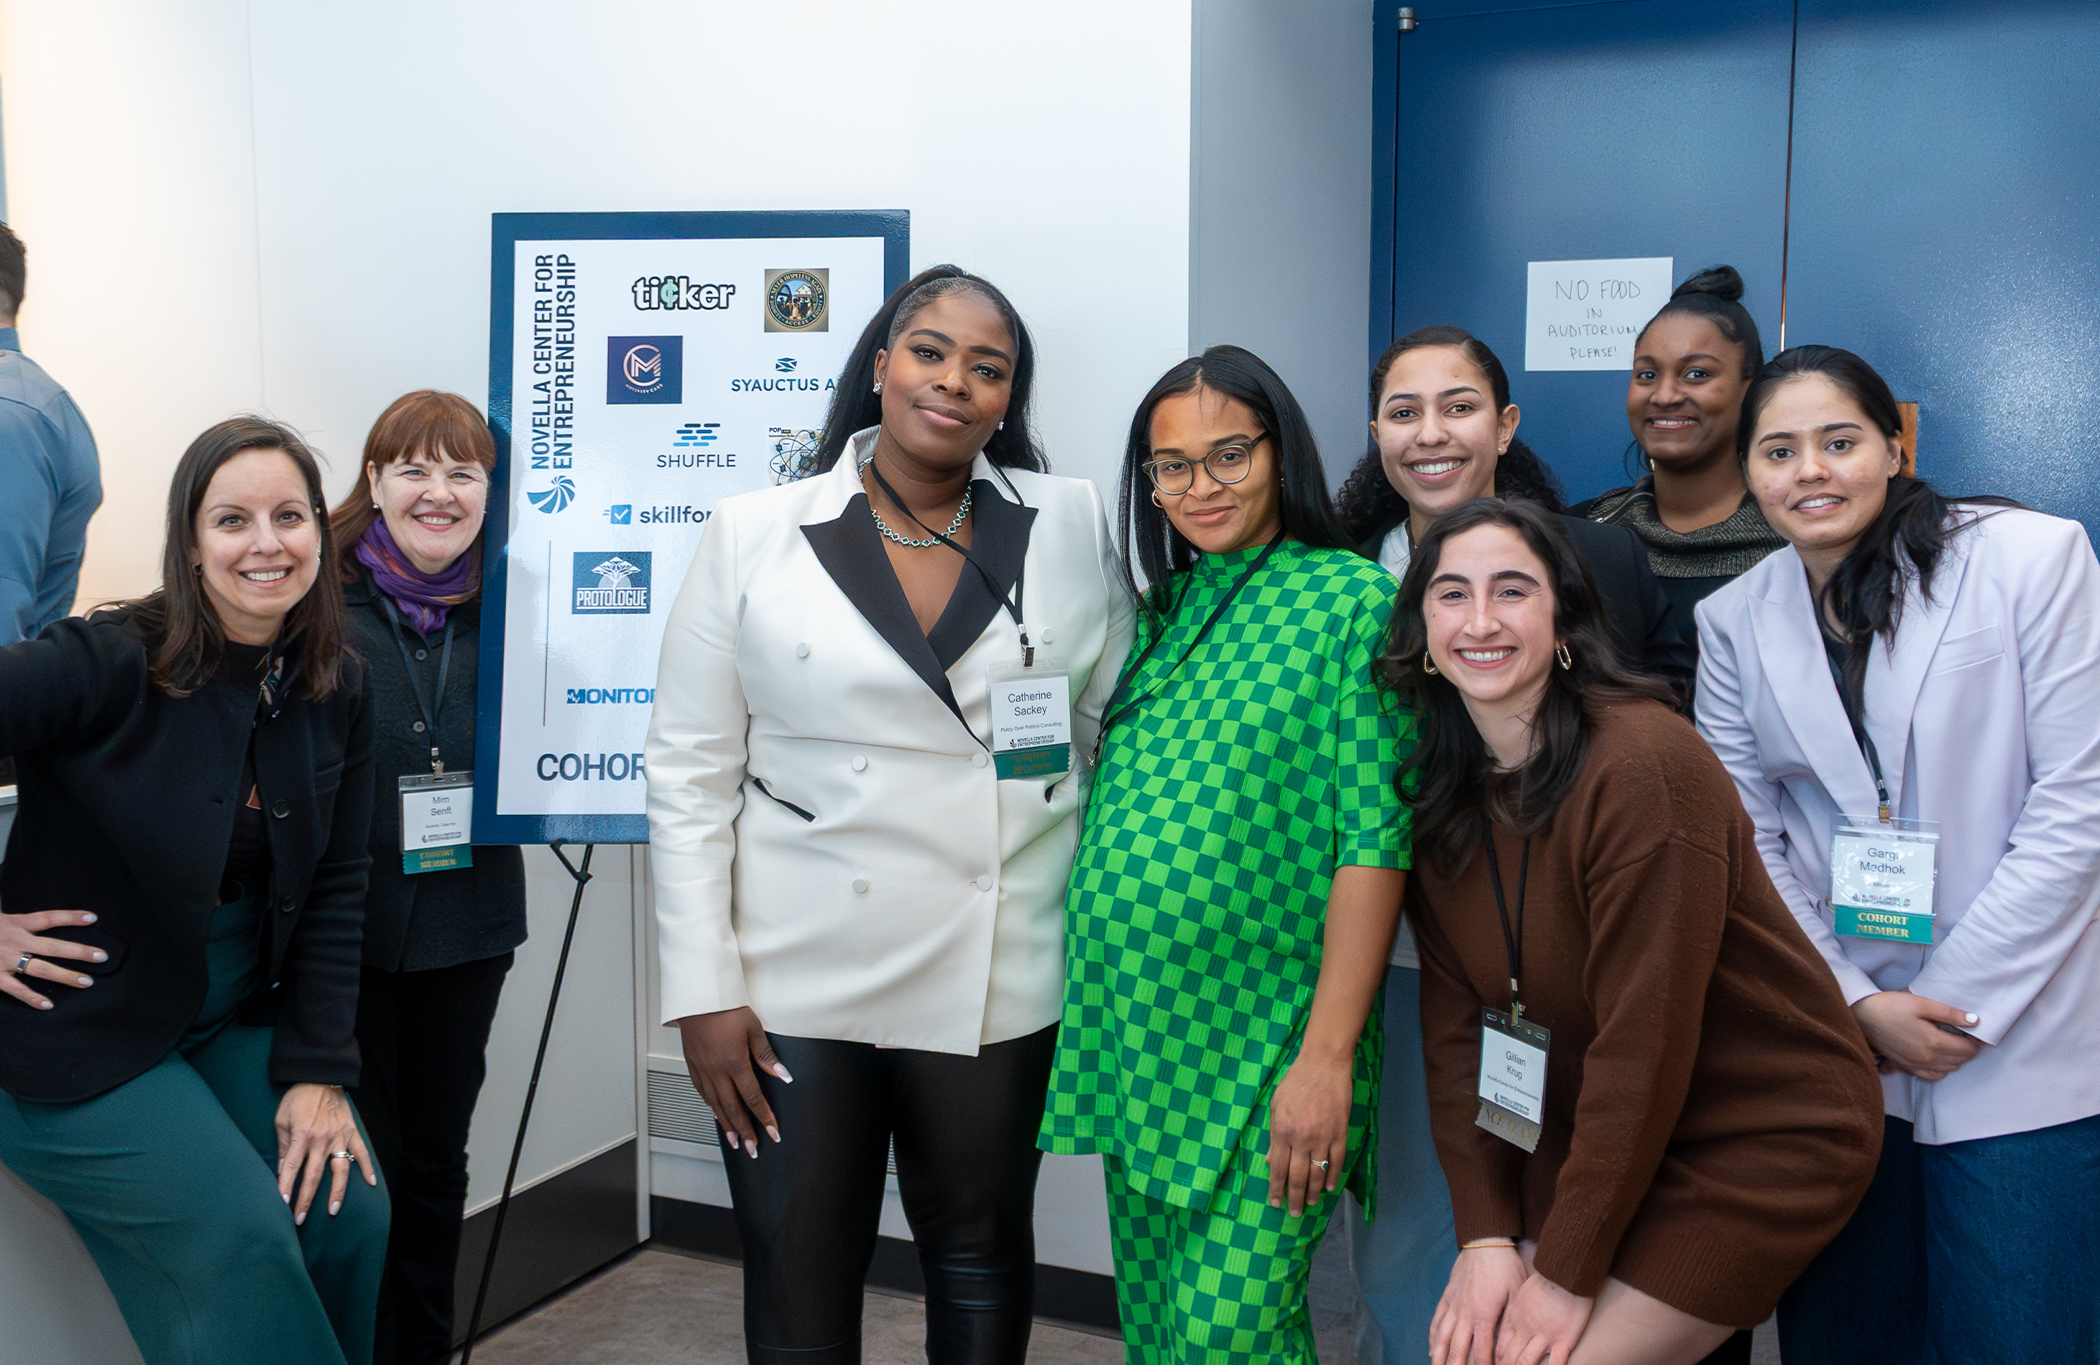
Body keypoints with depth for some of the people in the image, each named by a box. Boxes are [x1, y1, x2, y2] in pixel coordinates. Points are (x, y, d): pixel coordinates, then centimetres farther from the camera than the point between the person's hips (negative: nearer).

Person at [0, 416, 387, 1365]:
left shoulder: (338, 691, -2)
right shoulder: (110, 665, -20)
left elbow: (333, 888, 0)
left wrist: (319, 1071, -5)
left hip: (236, 1017, 5)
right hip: (82, 1037, -5)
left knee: (352, 1213, -3)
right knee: (238, 1238, -14)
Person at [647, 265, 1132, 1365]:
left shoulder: (1071, 525, 2)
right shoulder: (753, 537, -1)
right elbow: (689, 774, -2)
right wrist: (702, 989, -6)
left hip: (997, 980, 1)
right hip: (794, 983, -1)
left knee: (981, 1260, 18)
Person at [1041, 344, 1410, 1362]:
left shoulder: (1354, 601, -7)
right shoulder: (1165, 608, 12)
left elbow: (1372, 844, -13)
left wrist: (1327, 1057, -17)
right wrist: (1096, 1003, 11)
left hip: (1260, 1044, -6)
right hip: (1133, 1030, 6)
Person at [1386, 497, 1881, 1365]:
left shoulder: (1644, 763, -23)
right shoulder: (1439, 794, -2)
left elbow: (1645, 1041, -23)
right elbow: (1455, 1024, -2)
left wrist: (1567, 1271, -18)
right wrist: (1487, 1235, -10)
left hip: (1765, 1136, -5)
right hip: (1595, 1130, 6)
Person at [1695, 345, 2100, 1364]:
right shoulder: (1733, 621, 3)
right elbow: (1746, 844, 4)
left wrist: (1955, 1005, -10)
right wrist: (1857, 1005, -7)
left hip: (2018, 1043, -2)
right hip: (1833, 1044, 3)